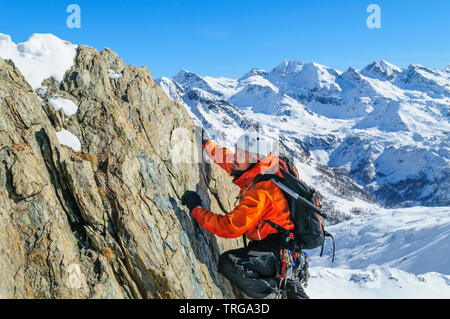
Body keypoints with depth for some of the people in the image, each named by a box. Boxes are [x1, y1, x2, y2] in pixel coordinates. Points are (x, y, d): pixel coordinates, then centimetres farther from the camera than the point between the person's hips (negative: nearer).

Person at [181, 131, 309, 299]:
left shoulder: (260, 191, -25)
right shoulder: (256, 173, 3)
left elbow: (230, 227, -26)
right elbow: (231, 162, 21)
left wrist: (197, 208, -17)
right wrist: (207, 144, 26)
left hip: (280, 252, -10)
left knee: (228, 263, -25)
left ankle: (275, 290, -8)